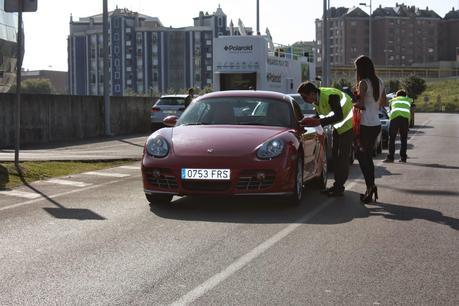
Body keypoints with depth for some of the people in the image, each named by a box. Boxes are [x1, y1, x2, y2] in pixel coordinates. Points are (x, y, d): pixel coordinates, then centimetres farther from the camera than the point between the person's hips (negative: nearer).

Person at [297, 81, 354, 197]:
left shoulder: (330, 96, -31)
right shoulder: (316, 99, -4)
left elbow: (339, 116, -33)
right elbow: (319, 115, 4)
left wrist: (319, 122, -37)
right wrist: (309, 121, -13)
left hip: (348, 125, -9)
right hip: (338, 126, 9)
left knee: (343, 157, -9)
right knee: (335, 155, 8)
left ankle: (339, 187, -5)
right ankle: (337, 184, 14)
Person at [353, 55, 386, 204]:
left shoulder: (363, 83, -13)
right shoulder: (379, 82, 10)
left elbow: (361, 104, -20)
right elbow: (383, 102, 19)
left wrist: (354, 103, -1)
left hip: (366, 125, -7)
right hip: (376, 124, 8)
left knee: (362, 156, -1)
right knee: (368, 156, 15)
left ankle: (370, 186, -15)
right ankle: (371, 188, 14)